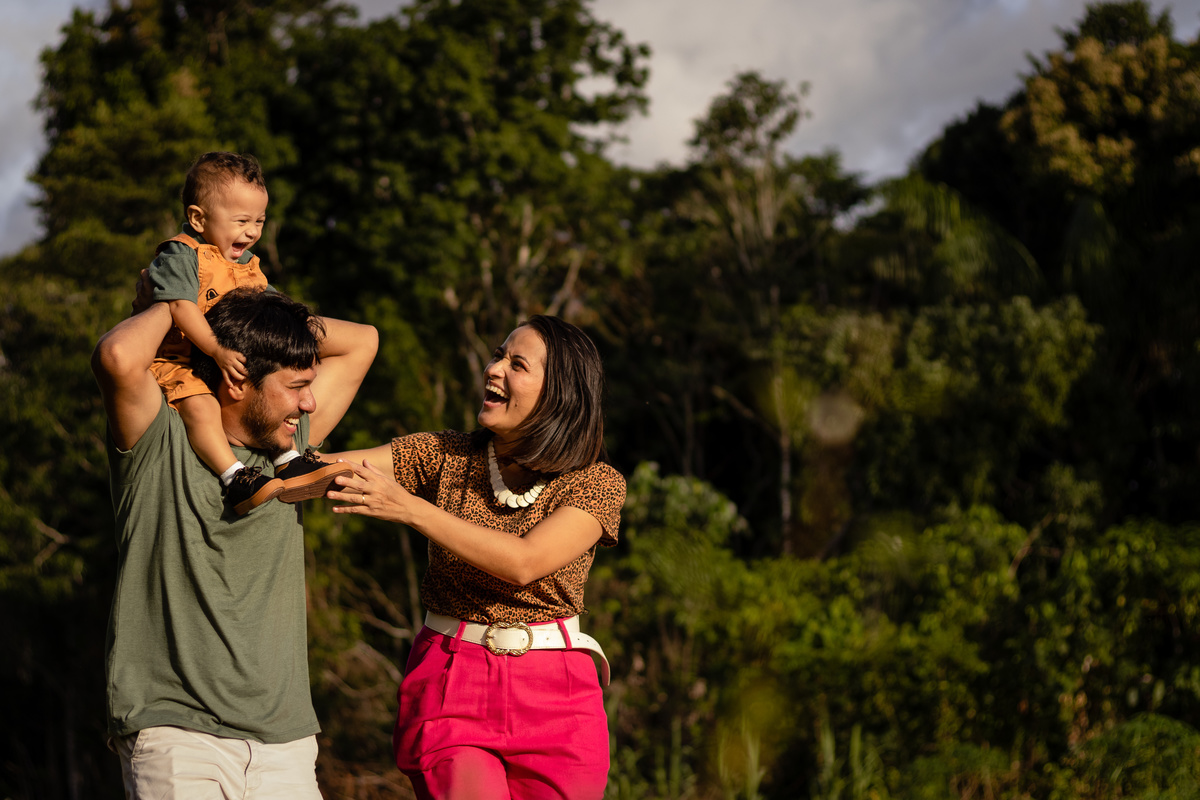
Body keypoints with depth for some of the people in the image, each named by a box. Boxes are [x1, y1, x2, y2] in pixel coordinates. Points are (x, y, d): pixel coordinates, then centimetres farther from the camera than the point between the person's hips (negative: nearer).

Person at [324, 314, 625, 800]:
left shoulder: (599, 484, -3)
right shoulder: (444, 456, 4)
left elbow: (523, 563, -18)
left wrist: (409, 508, -22)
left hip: (552, 696, 0)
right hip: (449, 686, 1)